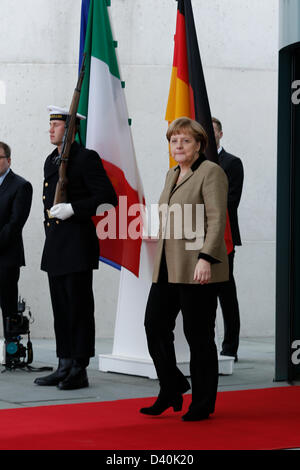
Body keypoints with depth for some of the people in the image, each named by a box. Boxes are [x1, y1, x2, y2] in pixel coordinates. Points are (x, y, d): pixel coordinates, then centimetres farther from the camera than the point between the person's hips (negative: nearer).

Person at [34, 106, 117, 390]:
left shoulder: (86, 158, -8)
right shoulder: (50, 161, 18)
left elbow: (108, 198, -14)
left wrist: (72, 209, -20)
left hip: (77, 246, -8)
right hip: (54, 248, 8)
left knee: (79, 308, -4)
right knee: (61, 309, 11)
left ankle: (79, 370, 1)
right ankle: (64, 367, 17)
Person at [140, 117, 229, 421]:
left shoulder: (211, 172, -6)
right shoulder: (172, 175, 18)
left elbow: (217, 219, -14)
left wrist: (206, 258, -23)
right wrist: (159, 258, 20)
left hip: (197, 269, -8)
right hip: (167, 267, 8)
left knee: (198, 335, -1)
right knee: (155, 325, 3)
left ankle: (203, 404, 10)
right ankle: (171, 390, 17)